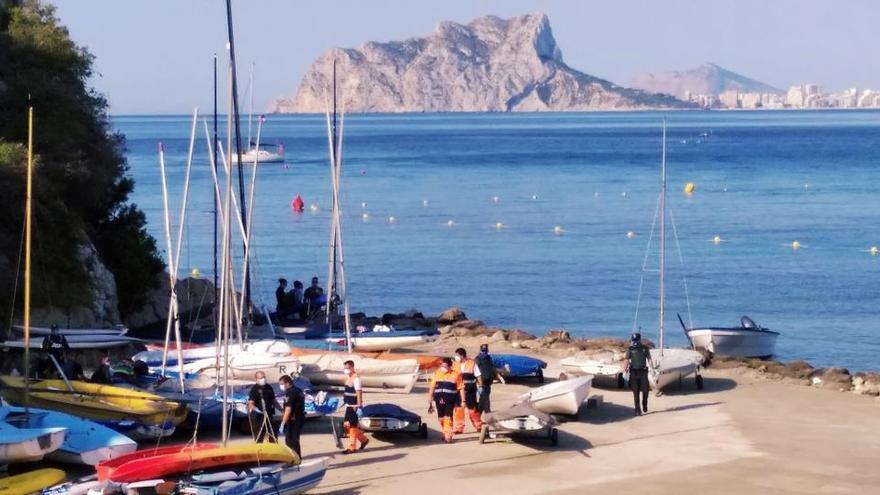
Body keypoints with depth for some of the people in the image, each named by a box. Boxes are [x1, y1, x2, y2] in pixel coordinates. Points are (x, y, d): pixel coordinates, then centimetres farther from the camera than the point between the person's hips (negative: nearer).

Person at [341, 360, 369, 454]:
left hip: (354, 406, -10)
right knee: (347, 425, 12)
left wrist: (359, 406, -22)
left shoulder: (356, 378, -17)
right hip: (349, 406, 10)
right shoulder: (348, 378, 12)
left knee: (352, 426, -3)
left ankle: (352, 447, 5)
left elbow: (359, 393, -20)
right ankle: (363, 439, 25)